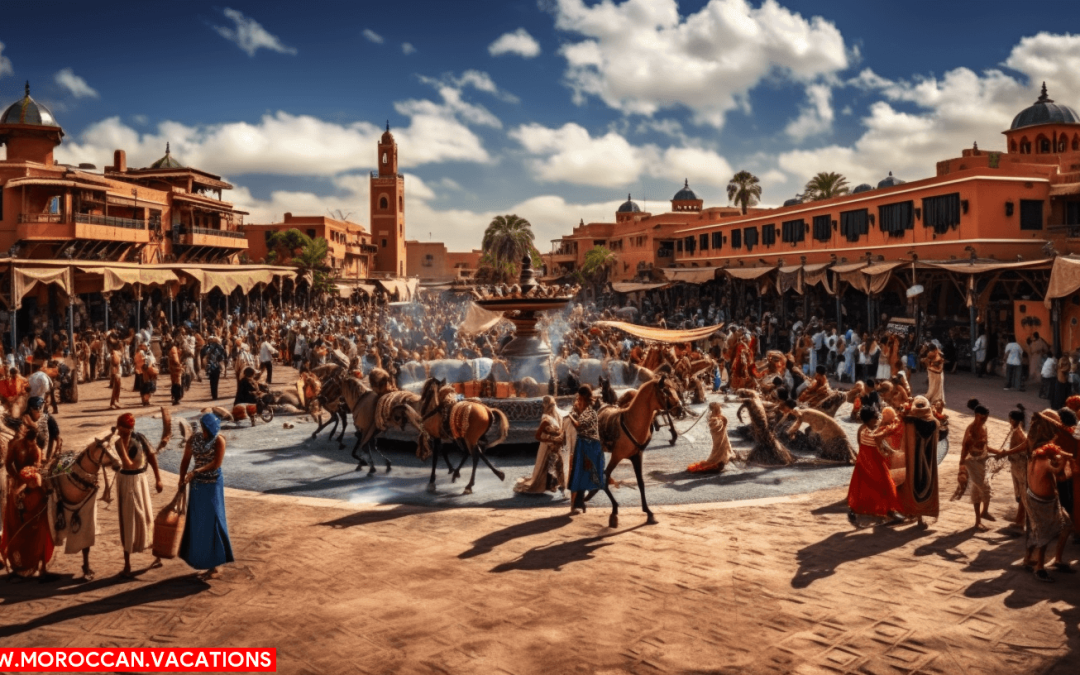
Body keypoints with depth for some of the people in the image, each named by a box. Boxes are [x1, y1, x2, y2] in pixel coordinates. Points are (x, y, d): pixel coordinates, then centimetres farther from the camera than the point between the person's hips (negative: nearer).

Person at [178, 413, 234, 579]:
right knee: (197, 521, 11)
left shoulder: (219, 441, -12)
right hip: (197, 484, 5)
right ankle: (200, 558, 24)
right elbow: (186, 460, 5)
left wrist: (195, 472, -27)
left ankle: (215, 565, 5)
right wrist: (182, 479, -4)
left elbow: (216, 463, -20)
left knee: (212, 521, -2)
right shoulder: (193, 439, 1)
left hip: (213, 484, -5)